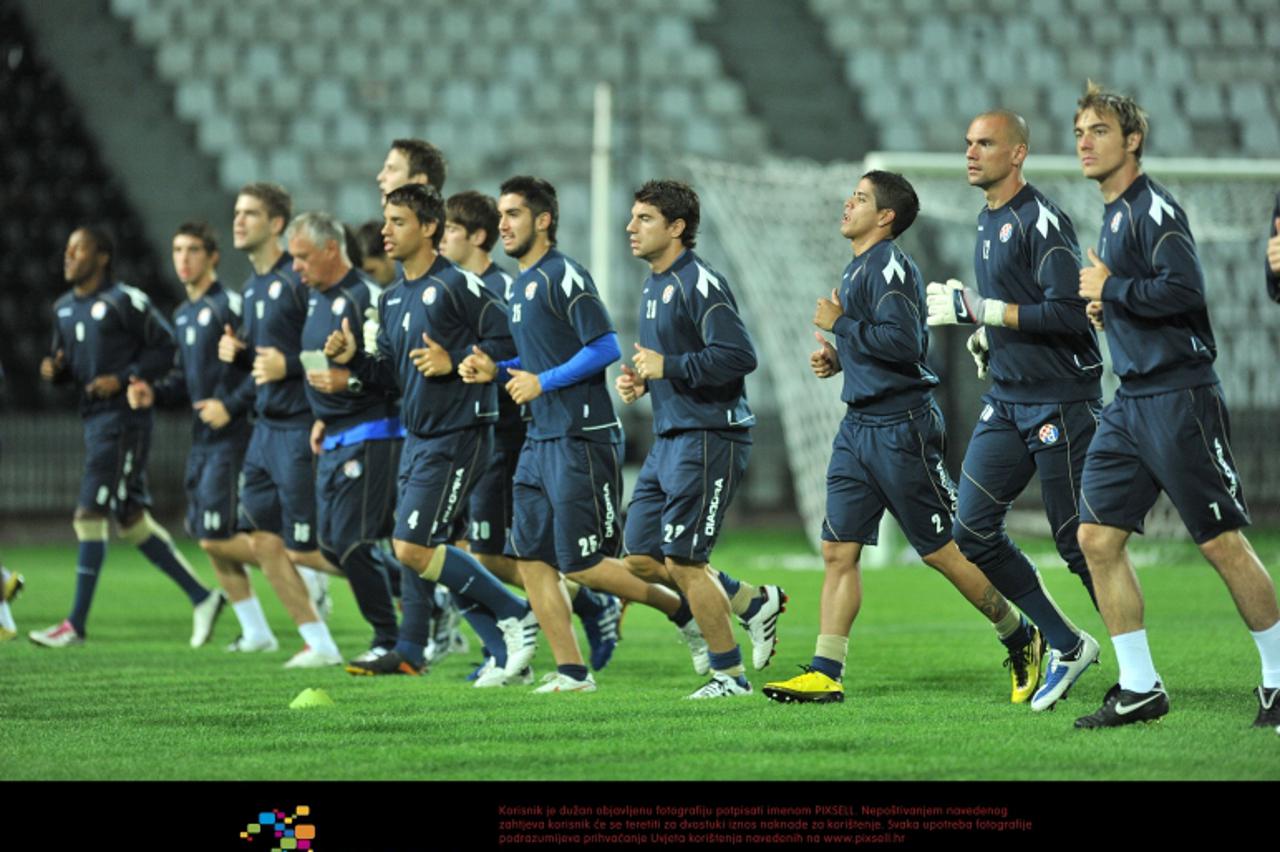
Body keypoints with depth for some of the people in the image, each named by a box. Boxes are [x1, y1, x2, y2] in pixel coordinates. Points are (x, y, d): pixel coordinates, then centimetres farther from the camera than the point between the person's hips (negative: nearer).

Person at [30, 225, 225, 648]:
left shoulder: (123, 302, -11)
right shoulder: (64, 308, 14)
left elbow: (164, 347, -9)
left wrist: (124, 379, -17)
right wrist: (54, 370, 0)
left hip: (122, 419, -9)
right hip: (94, 419, 9)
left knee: (90, 515, -10)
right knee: (132, 521, 11)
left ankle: (76, 624, -5)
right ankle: (202, 597, 21)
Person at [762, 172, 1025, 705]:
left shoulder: (890, 267, -14)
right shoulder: (856, 269, 16)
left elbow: (905, 342, -25)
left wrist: (841, 325, -17)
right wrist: (837, 358, 11)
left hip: (901, 426, -9)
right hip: (859, 425, 9)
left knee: (942, 551, -1)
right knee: (838, 551, 2)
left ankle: (1022, 643, 14)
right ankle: (825, 672, 1)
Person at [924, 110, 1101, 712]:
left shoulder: (1040, 221, -14)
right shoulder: (988, 222, 15)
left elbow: (1069, 313, -22)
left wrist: (981, 309, -20)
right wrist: (963, 309, 9)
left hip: (1060, 402, -9)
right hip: (1005, 402, 9)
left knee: (1078, 541, -5)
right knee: (973, 530, 1)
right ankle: (1064, 645, 12)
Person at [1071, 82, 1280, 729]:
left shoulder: (1153, 209, -12)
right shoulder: (1114, 216, 17)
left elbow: (1184, 289, -24)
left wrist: (1111, 288, -13)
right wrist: (1108, 306, 9)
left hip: (1178, 396, -9)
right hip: (1131, 402, 9)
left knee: (1223, 543, -4)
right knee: (1097, 537, 2)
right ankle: (1139, 688, 7)